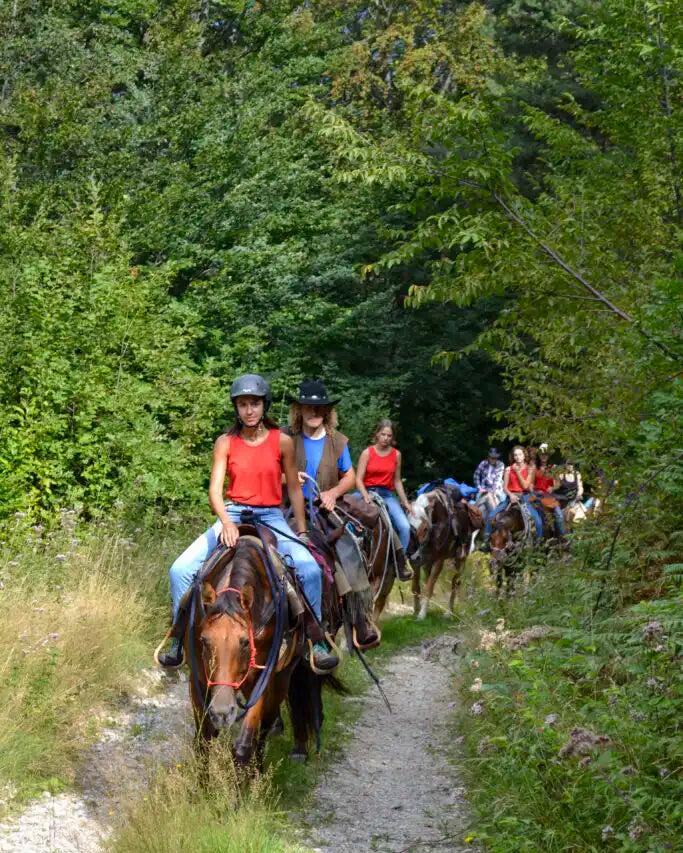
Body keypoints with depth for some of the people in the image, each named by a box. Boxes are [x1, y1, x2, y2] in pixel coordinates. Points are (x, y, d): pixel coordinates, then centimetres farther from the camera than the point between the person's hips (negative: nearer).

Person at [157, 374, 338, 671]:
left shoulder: (282, 442, -1)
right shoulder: (226, 442, 0)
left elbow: (294, 489, 6)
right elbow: (215, 489, -8)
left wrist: (302, 533, 4)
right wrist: (227, 523, -26)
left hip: (271, 517, -1)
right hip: (232, 515, 1)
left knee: (309, 568, -27)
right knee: (180, 570, -14)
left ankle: (316, 643, -12)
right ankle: (179, 641, 3)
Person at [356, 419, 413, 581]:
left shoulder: (396, 454, 10)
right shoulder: (367, 453, 2)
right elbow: (359, 479, -3)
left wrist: (405, 502, 13)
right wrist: (366, 496, -19)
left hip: (387, 494, 3)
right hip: (369, 492, -3)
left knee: (404, 526, -17)